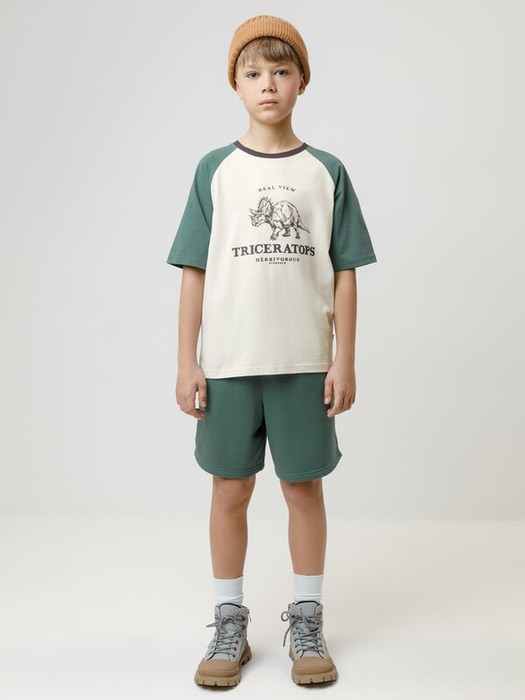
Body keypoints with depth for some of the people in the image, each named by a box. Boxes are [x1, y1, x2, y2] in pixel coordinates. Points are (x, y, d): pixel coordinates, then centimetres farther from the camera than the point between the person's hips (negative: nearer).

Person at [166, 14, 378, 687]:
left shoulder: (326, 171, 3)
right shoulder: (215, 169, 3)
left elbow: (344, 274, 2)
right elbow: (195, 271, 2)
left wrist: (344, 361, -2)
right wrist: (187, 362, -2)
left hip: (305, 363, 0)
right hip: (228, 362, 1)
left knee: (304, 487, 8)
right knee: (230, 491, 8)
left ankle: (306, 620, 25)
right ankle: (230, 624, 24)